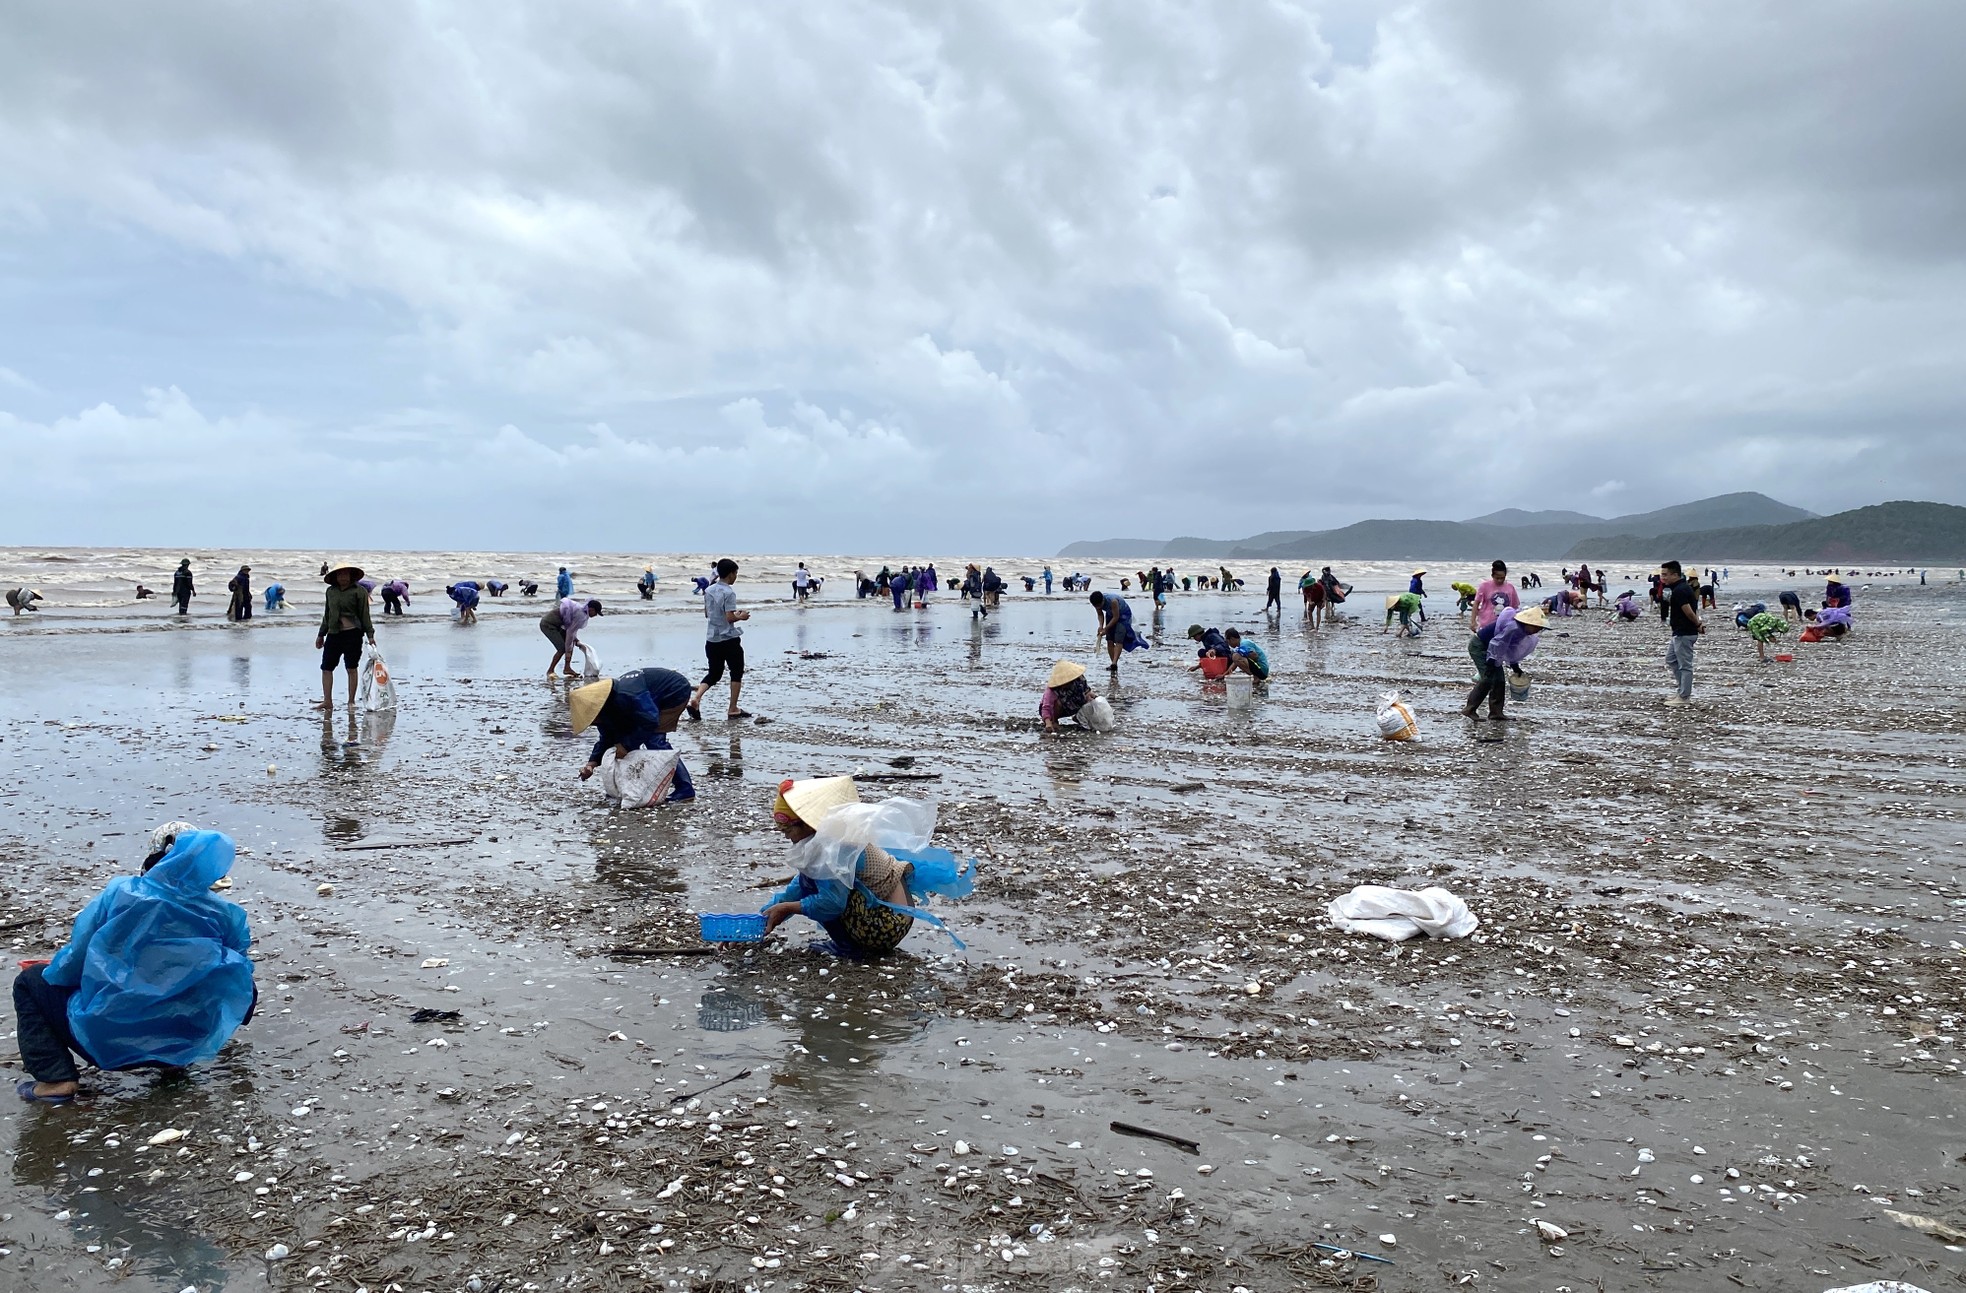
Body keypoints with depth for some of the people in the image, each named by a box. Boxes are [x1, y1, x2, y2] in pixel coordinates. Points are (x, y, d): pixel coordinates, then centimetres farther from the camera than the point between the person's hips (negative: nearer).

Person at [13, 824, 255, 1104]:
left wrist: (52, 972, 24)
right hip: (188, 1046, 2)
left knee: (31, 981, 22)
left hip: (109, 1044, -2)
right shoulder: (224, 914, -3)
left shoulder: (119, 893, -6)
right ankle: (176, 1058, 17)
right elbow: (238, 985, 5)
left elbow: (71, 965, -1)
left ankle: (57, 1078, 8)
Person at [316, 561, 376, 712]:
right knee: (326, 667, 1)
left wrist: (370, 635, -7)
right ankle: (327, 701, 6)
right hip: (333, 633, 5)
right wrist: (321, 634, 23)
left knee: (351, 668, 2)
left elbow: (364, 614, -3)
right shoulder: (330, 591, 12)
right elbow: (327, 614, 21)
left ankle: (351, 701, 11)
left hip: (352, 633, -5)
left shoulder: (359, 591, -3)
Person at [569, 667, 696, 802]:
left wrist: (626, 744, -30)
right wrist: (593, 762, -14)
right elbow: (606, 738, 1)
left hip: (676, 691, -9)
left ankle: (685, 789, -14)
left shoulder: (627, 695, -37)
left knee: (654, 739, -18)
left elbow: (650, 721, -36)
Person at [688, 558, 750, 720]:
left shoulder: (708, 590, 7)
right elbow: (730, 617, -20)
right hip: (729, 639, -7)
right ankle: (733, 709, 12)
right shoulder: (729, 593, -15)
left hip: (711, 639, 7)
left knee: (714, 674, 15)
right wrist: (741, 617, 0)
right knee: (736, 673, 10)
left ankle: (696, 699, -7)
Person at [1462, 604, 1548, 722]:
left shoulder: (1522, 629, 1)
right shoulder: (1513, 627, -30)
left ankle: (1496, 712, 8)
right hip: (1478, 645, -10)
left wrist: (1515, 666, 15)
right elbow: (1496, 644, -28)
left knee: (1499, 680, 4)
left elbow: (1512, 649, 14)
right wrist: (1491, 662, -23)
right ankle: (1469, 710, -10)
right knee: (1488, 679, -15)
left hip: (1487, 647, 10)